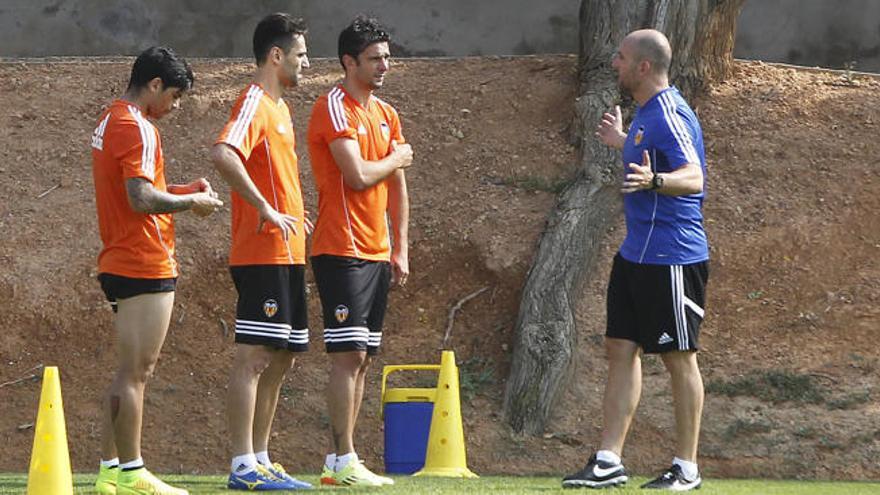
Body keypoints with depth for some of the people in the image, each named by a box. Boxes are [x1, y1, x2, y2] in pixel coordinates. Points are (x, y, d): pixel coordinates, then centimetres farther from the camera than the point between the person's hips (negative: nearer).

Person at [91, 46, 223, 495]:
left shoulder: (110, 121, 17)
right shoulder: (136, 128, -15)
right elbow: (142, 199, -23)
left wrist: (183, 189, 13)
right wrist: (192, 202, -9)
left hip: (119, 263, 10)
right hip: (145, 266, -10)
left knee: (130, 371, 13)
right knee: (136, 371, -6)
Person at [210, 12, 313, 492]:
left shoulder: (278, 107, 19)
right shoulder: (254, 103, -12)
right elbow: (223, 155, -29)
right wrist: (266, 210, -25)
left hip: (287, 254, 10)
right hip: (261, 254, -10)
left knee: (281, 358, 12)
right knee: (253, 356, -9)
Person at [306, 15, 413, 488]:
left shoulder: (386, 114, 16)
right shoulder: (334, 108, -10)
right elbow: (358, 175, -20)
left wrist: (400, 250, 14)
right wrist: (396, 159, -2)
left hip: (376, 253, 8)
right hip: (342, 250, -8)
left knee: (361, 358, 8)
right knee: (347, 355, -11)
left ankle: (339, 462, 11)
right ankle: (344, 462, -10)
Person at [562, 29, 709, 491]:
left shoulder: (668, 115, -17)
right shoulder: (645, 112, 12)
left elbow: (693, 176, -29)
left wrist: (654, 179, -47)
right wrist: (623, 142, 41)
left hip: (672, 257, -10)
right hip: (636, 253, 10)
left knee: (679, 358, -1)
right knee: (621, 349, 7)